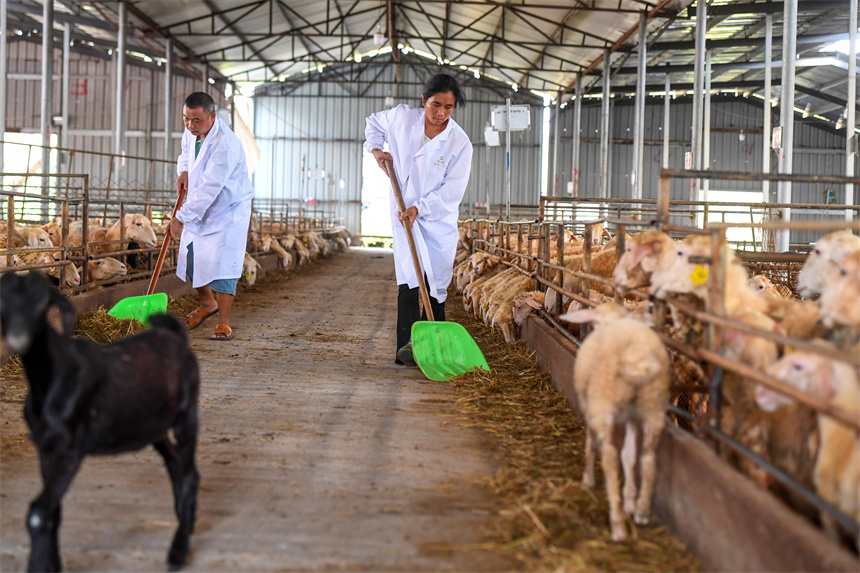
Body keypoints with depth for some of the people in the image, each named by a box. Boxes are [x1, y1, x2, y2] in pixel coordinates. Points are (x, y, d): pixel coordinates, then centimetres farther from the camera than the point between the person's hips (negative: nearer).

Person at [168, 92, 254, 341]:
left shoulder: (225, 145, -30)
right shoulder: (191, 132, -3)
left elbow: (209, 188, -32)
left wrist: (181, 217, -29)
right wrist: (184, 171, -2)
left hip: (228, 211, -8)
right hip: (200, 209, 8)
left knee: (221, 264, -13)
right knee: (191, 259, 11)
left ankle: (224, 324, -5)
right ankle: (207, 303, 37)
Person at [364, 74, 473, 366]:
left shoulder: (460, 142, -8)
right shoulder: (402, 118, -3)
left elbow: (453, 189, -11)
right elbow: (374, 123, 19)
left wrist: (420, 207, -20)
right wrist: (376, 149, 2)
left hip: (439, 219, 1)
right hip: (405, 214, -1)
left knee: (436, 283, 2)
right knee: (410, 279, -17)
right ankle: (407, 344, -24)